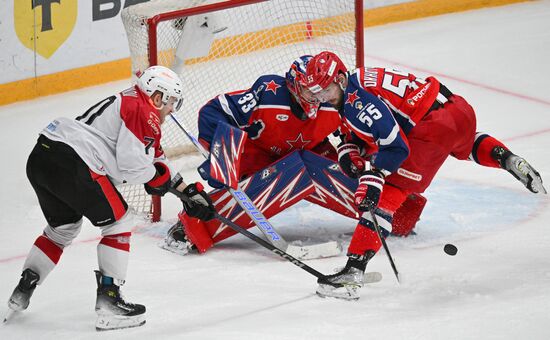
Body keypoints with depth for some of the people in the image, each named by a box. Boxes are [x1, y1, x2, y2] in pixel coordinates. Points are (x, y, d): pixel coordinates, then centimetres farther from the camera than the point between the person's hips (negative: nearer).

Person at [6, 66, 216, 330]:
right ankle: (108, 300, -1)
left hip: (40, 158, 10)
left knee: (63, 226, 28)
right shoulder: (142, 112, -3)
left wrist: (188, 191, 35)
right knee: (118, 221, 3)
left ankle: (22, 292, 27)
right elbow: (133, 164, -13)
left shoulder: (126, 102, 28)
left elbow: (156, 159, 34)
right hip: (70, 162, -10)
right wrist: (158, 177, 8)